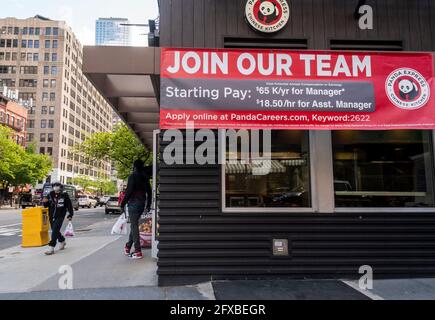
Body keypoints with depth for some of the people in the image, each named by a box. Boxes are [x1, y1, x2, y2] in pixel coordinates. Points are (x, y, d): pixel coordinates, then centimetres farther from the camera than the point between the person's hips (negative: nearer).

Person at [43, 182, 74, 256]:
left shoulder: (64, 195, -9)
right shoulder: (50, 195, -1)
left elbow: (69, 205, -1)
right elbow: (46, 206, 7)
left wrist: (70, 215, 1)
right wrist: (45, 202, -16)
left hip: (60, 216, -5)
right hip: (52, 216, 5)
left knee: (55, 231, -13)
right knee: (55, 231, 16)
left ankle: (51, 248, -10)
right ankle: (62, 241, 41)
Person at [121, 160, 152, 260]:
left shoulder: (133, 176, -10)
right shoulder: (145, 177, 11)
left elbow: (129, 191, -16)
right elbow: (149, 192, 16)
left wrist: (123, 203, -8)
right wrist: (148, 205, 24)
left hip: (133, 204, -7)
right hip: (142, 204, 7)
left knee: (134, 226, -5)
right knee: (134, 225, 16)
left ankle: (138, 252, -5)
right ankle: (128, 247, 25)